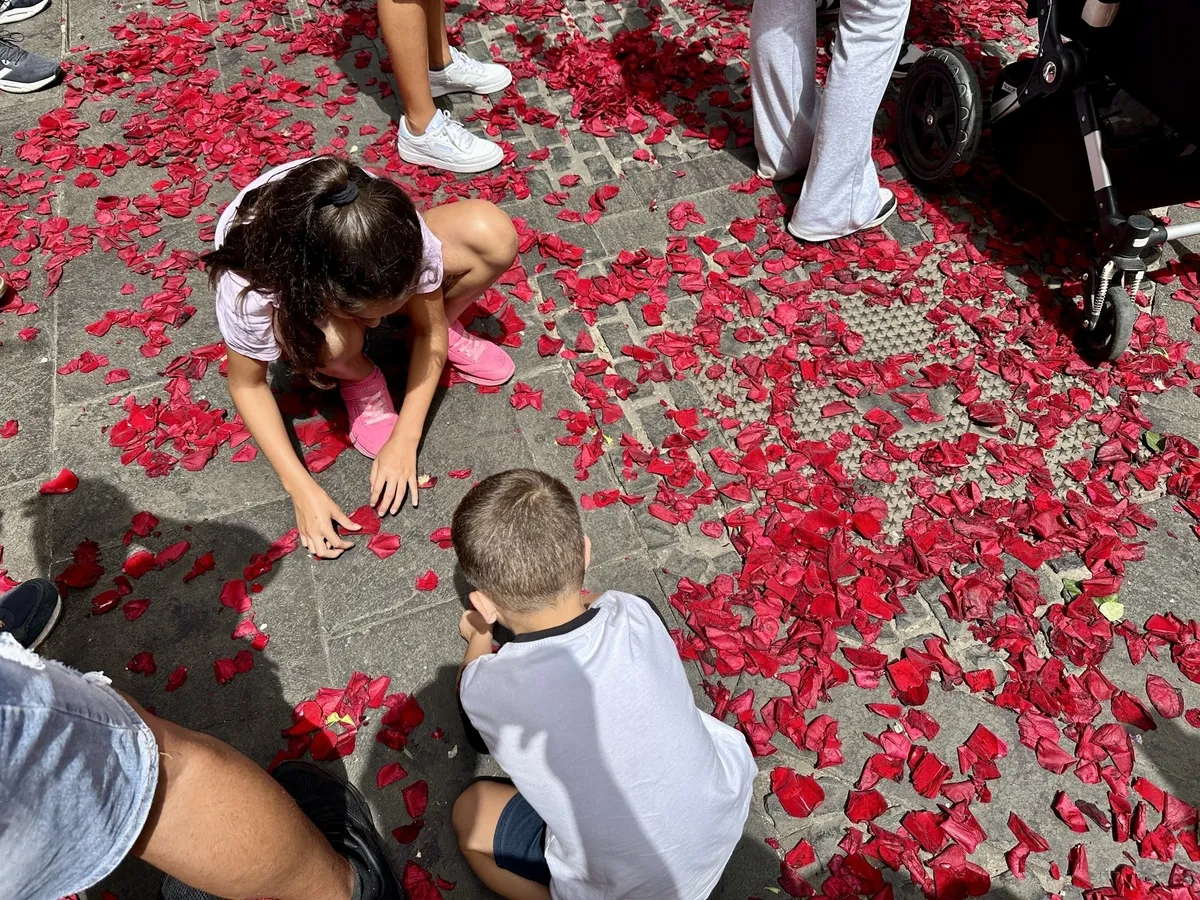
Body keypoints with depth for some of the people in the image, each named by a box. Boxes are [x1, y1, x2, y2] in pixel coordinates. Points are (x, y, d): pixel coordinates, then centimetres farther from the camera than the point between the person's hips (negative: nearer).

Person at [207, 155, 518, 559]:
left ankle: (452, 334, 2)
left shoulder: (402, 233, -37)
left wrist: (404, 442, -25)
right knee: (329, 338, -42)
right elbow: (247, 386, -23)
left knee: (494, 237, -26)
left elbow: (430, 332, -20)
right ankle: (360, 379, -5)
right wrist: (302, 489, -28)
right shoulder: (249, 288, -41)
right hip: (291, 291, -1)